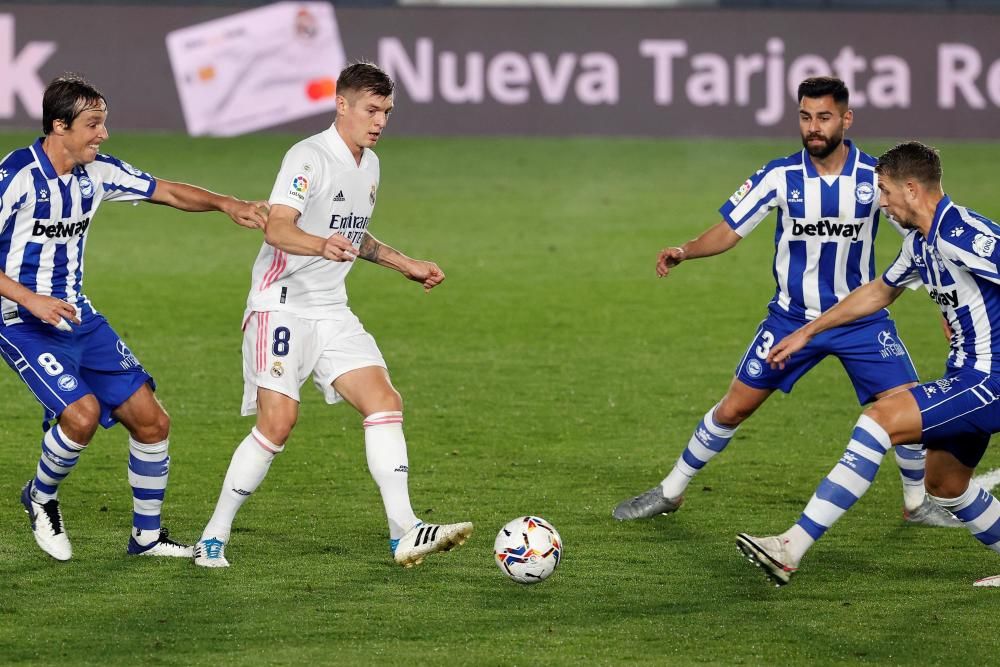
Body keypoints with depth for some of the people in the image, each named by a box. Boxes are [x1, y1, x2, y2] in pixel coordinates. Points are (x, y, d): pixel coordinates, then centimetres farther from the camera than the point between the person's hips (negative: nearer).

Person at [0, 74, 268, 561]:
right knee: (82, 413, -27)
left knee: (151, 420, 2)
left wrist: (225, 204, -5)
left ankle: (147, 535, 19)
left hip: (77, 316, 7)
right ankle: (41, 498, 3)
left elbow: (169, 192, 12)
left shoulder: (96, 172, 2)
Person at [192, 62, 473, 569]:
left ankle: (404, 533, -9)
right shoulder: (309, 157, -15)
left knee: (385, 401, -7)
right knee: (278, 420, -16)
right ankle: (213, 539, -5)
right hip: (282, 306, -8)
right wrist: (322, 246, -48)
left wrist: (405, 265, 29)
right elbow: (277, 228, -29)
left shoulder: (369, 165, 13)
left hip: (332, 312, 8)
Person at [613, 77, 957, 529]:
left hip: (860, 317, 0)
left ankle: (918, 502, 18)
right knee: (732, 409, 2)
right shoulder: (779, 177, -11)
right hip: (792, 318, 0)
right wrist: (684, 251, -26)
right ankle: (669, 493, 19)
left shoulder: (876, 177, -11)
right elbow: (728, 232, -7)